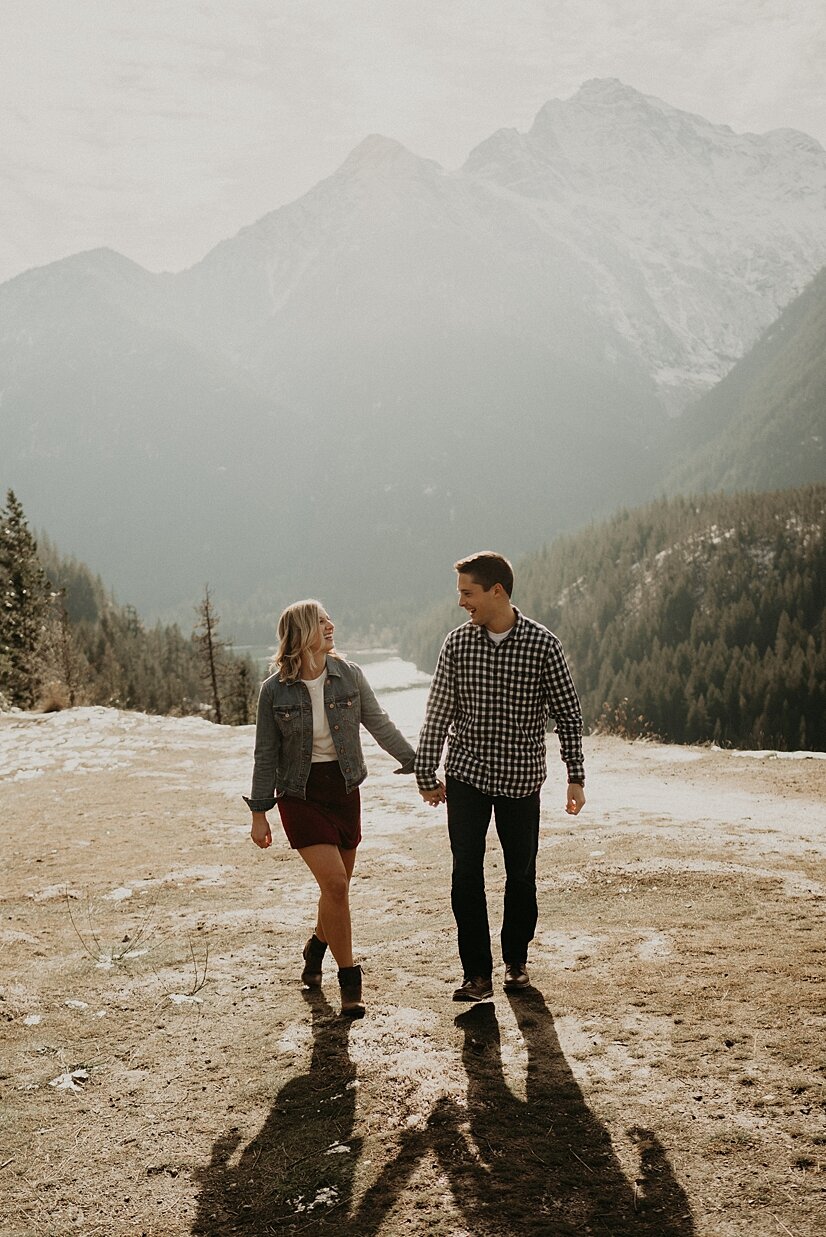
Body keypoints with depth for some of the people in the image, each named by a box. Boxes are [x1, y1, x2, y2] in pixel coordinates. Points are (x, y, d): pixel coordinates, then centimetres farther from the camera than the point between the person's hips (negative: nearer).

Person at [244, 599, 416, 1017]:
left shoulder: (348, 675, -4)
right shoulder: (274, 690, -9)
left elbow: (380, 726, 3)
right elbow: (266, 755, -2)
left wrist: (418, 766, 2)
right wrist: (259, 813, 0)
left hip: (344, 791, 3)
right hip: (300, 795, -3)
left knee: (337, 887, 12)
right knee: (334, 883, -13)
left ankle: (316, 948, 43)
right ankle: (349, 979, 4)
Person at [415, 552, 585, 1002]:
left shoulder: (542, 644, -9)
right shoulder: (457, 643, -3)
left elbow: (568, 714, -2)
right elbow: (438, 714, 3)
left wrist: (576, 778, -4)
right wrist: (426, 775, 6)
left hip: (520, 778, -1)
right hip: (467, 775, 1)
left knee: (521, 874, 9)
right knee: (466, 874, -3)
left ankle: (516, 960, 31)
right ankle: (477, 973, 7)